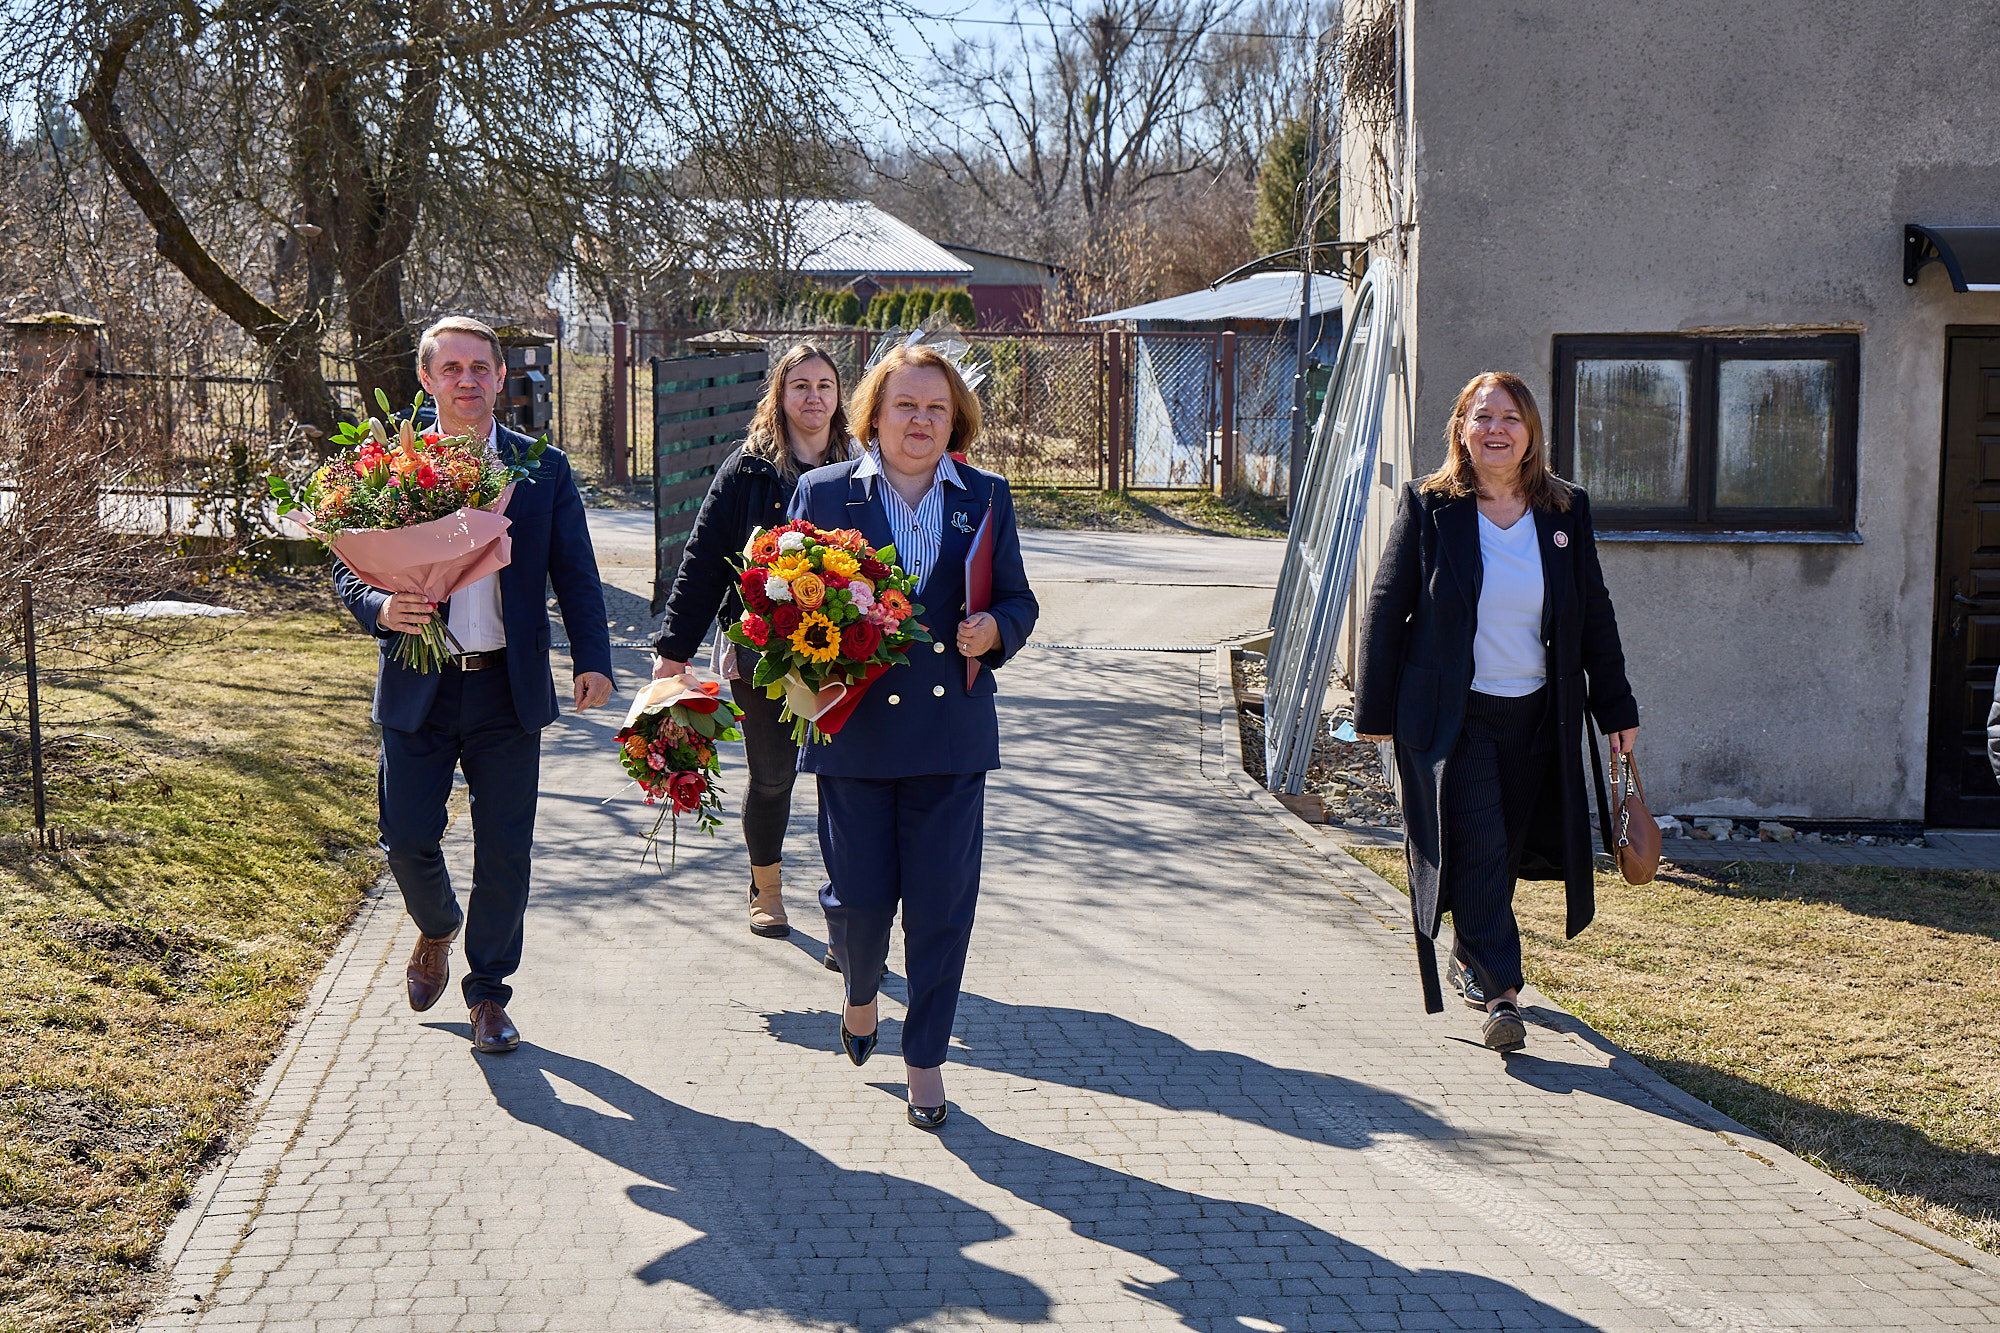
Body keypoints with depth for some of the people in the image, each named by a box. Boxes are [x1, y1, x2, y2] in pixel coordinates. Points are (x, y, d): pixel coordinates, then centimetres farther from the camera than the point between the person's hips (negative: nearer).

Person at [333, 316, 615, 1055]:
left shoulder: (543, 469, 3)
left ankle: (488, 991, 23)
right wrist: (380, 609, -18)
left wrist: (592, 659, -9)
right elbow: (347, 567, 4)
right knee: (407, 840, 3)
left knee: (504, 853, 4)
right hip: (417, 688, 0)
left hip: (508, 687, 0)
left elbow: (575, 573, 4)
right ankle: (437, 928, 37)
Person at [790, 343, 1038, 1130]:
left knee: (941, 902, 2)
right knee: (860, 895, 3)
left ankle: (925, 1057, 18)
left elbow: (1019, 602, 11)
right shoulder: (824, 493, 3)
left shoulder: (986, 499, 7)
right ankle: (860, 991, 38)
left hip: (952, 737, 1)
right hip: (855, 731, -1)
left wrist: (994, 632, -10)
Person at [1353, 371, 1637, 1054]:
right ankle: (1500, 992, -8)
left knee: (1506, 847, 12)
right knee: (1477, 850, -10)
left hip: (1537, 715, 3)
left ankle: (1471, 957, 35)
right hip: (1452, 715, -3)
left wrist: (1616, 709, 11)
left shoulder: (1566, 511, 4)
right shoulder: (1428, 507, -4)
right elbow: (1386, 612, -2)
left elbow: (1594, 617, 10)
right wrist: (1375, 710, -3)